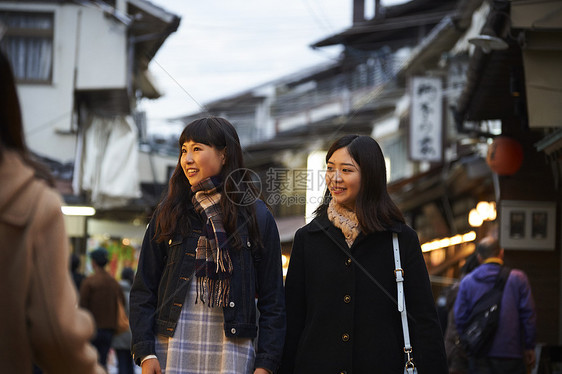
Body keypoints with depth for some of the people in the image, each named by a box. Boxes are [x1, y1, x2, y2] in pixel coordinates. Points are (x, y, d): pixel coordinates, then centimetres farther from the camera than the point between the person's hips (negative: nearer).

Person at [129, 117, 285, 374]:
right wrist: (145, 352, -4)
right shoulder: (168, 214, 8)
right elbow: (143, 291, 7)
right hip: (173, 346, 1)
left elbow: (272, 301, 4)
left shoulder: (256, 217, 4)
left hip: (232, 350, -1)